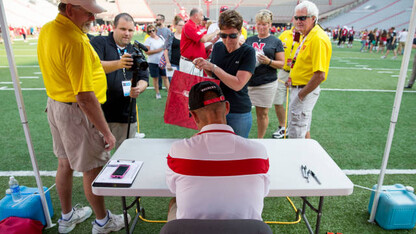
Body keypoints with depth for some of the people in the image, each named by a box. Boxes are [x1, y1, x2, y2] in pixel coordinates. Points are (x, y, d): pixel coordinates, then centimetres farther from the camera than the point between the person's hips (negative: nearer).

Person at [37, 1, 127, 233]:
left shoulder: (47, 30, 4)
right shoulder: (76, 42, -27)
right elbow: (85, 97, -28)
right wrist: (106, 132, -22)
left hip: (55, 105, 10)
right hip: (76, 111, -9)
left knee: (65, 163, 21)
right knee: (93, 169, 7)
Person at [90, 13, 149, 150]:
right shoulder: (99, 42, 2)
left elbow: (144, 79, 11)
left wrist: (138, 88, -12)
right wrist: (118, 64, -31)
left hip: (126, 114, 3)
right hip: (99, 112, -3)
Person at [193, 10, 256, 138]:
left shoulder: (248, 51, -14)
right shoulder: (218, 47, 1)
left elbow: (238, 84, -23)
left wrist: (212, 67, -24)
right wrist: (204, 66, -5)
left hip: (239, 113, -4)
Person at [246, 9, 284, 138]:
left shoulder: (276, 42, 5)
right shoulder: (249, 40, 14)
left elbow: (281, 63, 2)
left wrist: (269, 61, -16)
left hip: (266, 83, -2)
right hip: (247, 82, 3)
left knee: (262, 113, 5)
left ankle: (260, 140, 22)